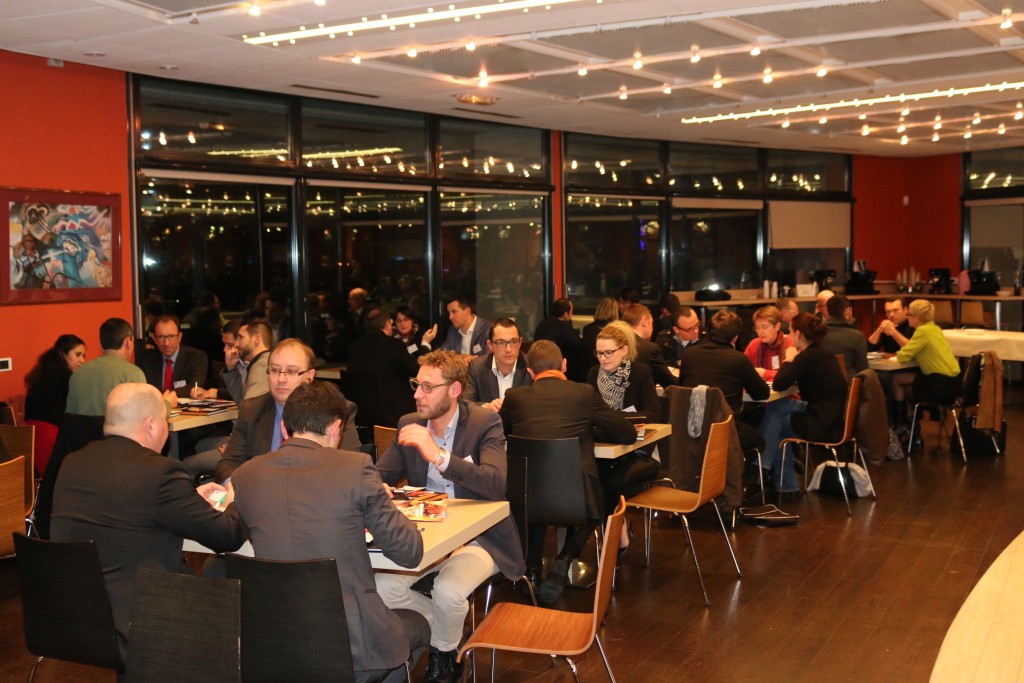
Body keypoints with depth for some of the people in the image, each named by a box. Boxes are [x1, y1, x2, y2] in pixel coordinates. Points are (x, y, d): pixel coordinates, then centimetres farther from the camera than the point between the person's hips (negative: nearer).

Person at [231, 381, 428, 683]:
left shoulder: (244, 475, 0)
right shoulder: (355, 467, -10)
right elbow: (410, 553, -6)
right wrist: (380, 502, 14)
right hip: (352, 647, -4)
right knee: (418, 625, 29)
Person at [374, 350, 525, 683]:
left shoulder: (485, 424, -10)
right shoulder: (409, 424, 4)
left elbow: (496, 485, -25)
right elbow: (380, 475, 10)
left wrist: (438, 455, -33)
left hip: (478, 537, -4)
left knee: (447, 591, -31)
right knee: (379, 586, -18)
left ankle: (444, 649, 5)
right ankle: (449, 627, 8)